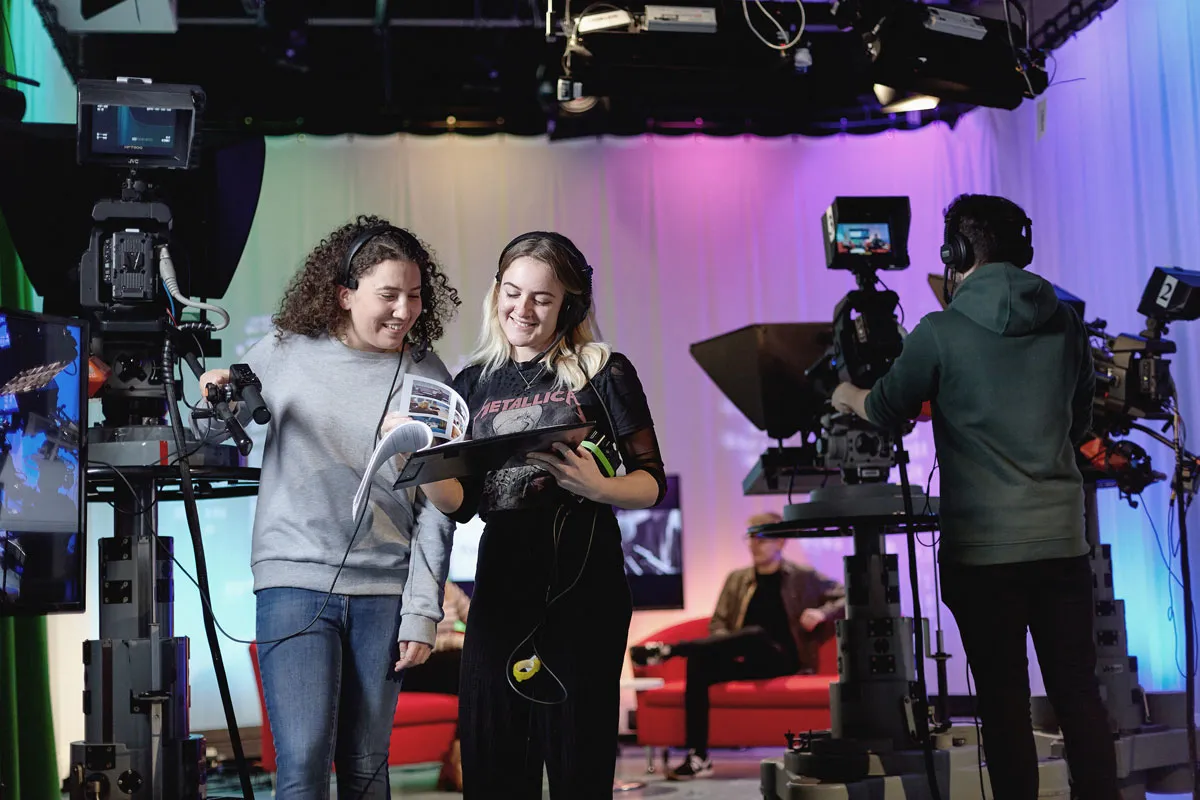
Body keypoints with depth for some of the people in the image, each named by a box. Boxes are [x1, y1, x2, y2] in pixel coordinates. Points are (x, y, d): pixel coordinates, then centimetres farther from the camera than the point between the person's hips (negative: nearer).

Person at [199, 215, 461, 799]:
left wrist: (422, 611, -3)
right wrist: (219, 396, -4)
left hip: (383, 591, 1)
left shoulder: (427, 379, 3)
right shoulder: (283, 352, 2)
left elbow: (436, 509, 2)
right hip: (294, 579, -1)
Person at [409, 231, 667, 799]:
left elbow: (651, 482, -1)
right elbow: (460, 501, 8)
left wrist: (597, 487, -21)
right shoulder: (474, 384, 14)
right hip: (501, 586, 4)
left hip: (583, 587, -3)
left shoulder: (603, 372, 3)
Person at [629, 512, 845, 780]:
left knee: (756, 635, -38)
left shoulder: (804, 577, 8)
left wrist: (822, 613, -13)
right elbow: (717, 623, 14)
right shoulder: (737, 579, 17)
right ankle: (697, 757, -33)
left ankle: (668, 650, -41)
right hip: (748, 661, 4)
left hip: (783, 660, -3)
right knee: (699, 664, -29)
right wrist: (730, 647, -8)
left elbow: (847, 598, 7)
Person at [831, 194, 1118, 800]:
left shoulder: (942, 333, -9)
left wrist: (850, 398, 26)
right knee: (1078, 691, 8)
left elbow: (886, 412, 5)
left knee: (1004, 699, 4)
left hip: (983, 546, -3)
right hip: (1062, 537, 3)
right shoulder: (1067, 326, 4)